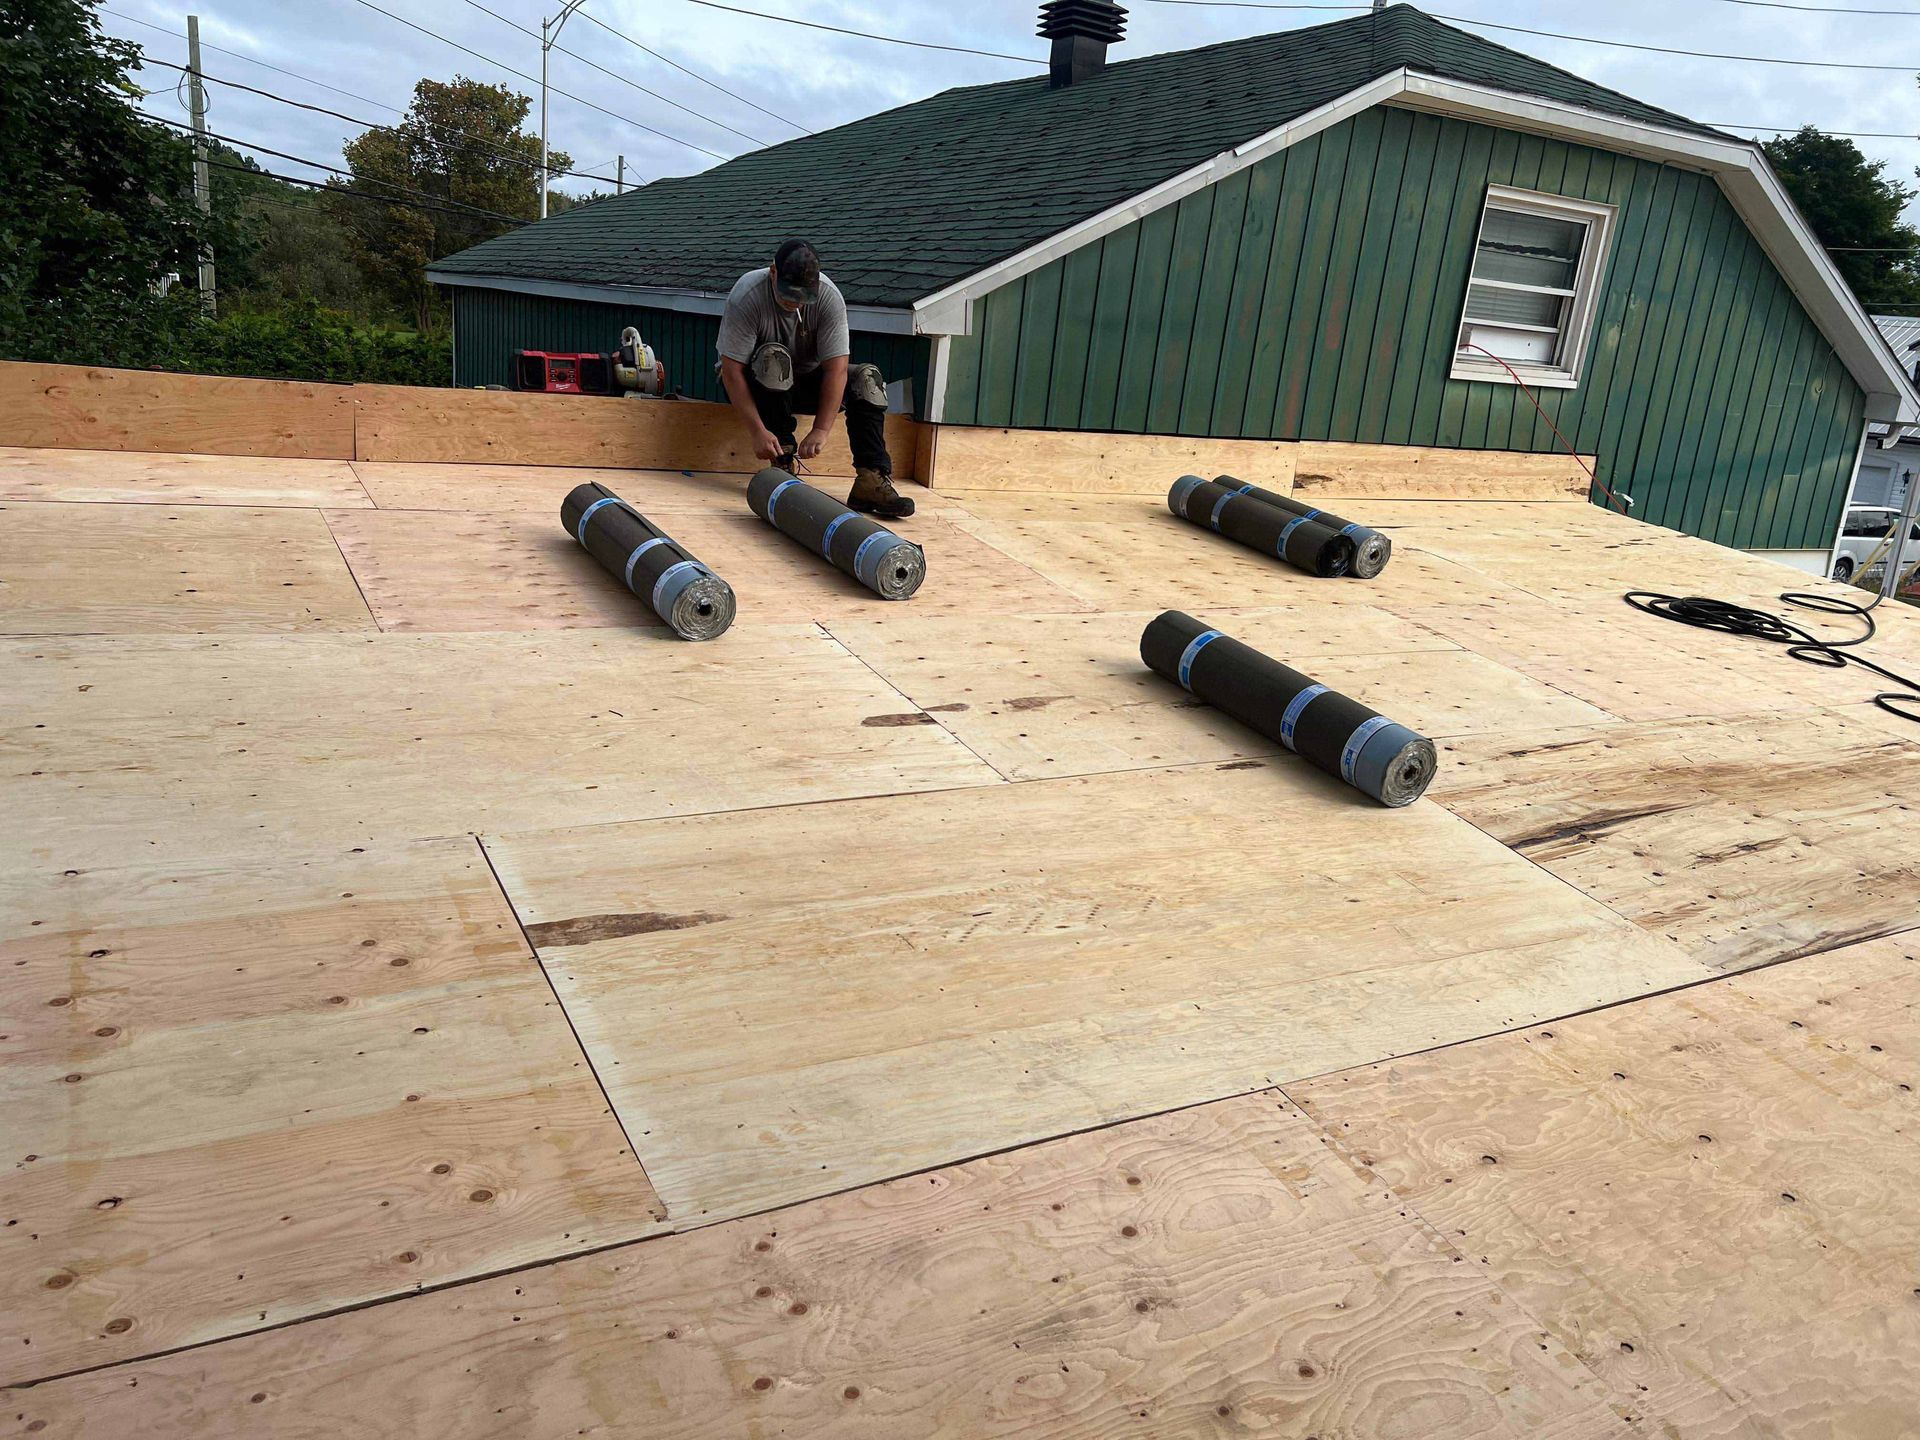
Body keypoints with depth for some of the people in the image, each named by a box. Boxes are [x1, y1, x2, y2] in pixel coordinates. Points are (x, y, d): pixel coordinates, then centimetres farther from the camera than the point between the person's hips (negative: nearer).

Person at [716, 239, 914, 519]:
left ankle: (870, 480, -30)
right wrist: (758, 431, -36)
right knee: (773, 357, -36)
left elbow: (836, 368, -25)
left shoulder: (829, 296, -20)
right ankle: (782, 462, -29)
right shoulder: (746, 296, -26)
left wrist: (821, 430, -35)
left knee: (867, 378, -20)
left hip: (804, 380, 3)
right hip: (756, 383, -3)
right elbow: (731, 370, -28)